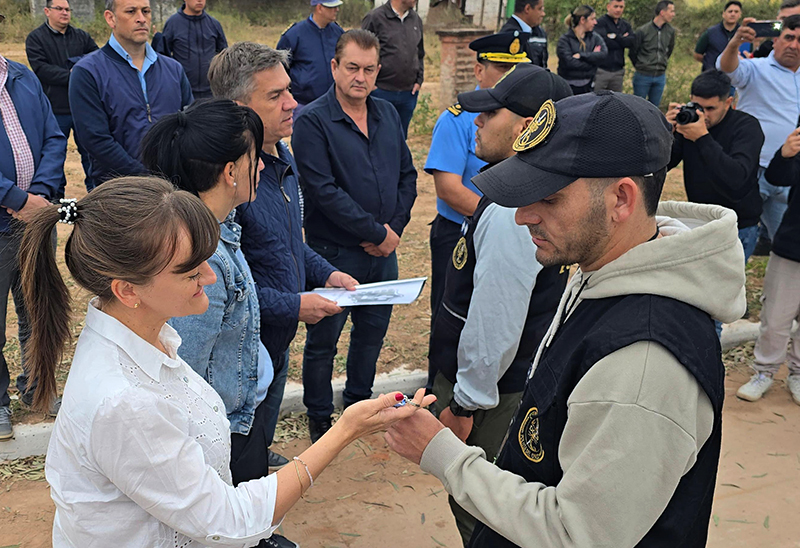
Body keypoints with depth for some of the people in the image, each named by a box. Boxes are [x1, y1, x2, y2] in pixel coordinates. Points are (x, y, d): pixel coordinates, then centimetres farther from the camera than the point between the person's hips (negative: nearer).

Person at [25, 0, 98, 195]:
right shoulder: (35, 38, 0)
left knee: (90, 150, 7)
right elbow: (41, 69, -11)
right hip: (55, 109, -2)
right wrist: (72, 77, -18)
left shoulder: (81, 36, 11)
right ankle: (56, 198, 19)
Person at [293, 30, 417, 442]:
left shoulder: (388, 115, 7)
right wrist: (376, 233, -17)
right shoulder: (312, 122, -14)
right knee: (323, 339, 9)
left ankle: (359, 403, 40)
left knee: (373, 331, 19)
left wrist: (395, 228, -5)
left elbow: (407, 176, 9)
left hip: (383, 252, 6)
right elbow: (323, 191, -21)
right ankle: (319, 419, 27)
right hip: (334, 253, -6)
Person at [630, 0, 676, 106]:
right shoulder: (642, 31, -11)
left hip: (660, 77, 4)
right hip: (643, 76, -4)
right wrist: (640, 66, 9)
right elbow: (632, 52, -1)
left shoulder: (670, 31, 2)